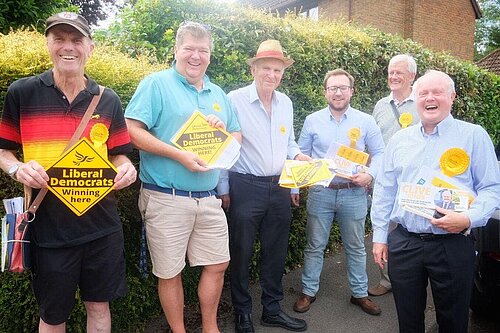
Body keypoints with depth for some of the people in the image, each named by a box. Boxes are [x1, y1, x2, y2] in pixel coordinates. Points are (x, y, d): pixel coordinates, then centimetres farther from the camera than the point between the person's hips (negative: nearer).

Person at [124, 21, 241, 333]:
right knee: (170, 272, 9)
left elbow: (238, 137, 19)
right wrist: (179, 155, -20)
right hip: (167, 199, -5)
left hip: (209, 199, 6)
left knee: (218, 265, 13)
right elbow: (132, 131, -14)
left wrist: (224, 131, -4)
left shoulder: (218, 94, 15)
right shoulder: (156, 83, -4)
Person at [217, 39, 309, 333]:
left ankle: (272, 309, 32)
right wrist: (223, 189, -5)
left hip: (280, 187, 6)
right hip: (245, 188, -5)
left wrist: (298, 156, 2)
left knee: (276, 251, 14)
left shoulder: (286, 103, 9)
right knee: (241, 252, 7)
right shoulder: (234, 100, -9)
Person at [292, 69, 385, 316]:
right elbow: (301, 155, 6)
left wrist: (370, 174, -13)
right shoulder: (312, 120, 3)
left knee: (356, 247, 14)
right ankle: (308, 291, 26)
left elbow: (379, 153, 5)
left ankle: (360, 293, 31)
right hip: (320, 192, 0)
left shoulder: (365, 121, 2)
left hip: (354, 193, 0)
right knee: (315, 246, 10)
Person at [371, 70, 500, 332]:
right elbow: (384, 190, 10)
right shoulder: (399, 140, 9)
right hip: (403, 242, 3)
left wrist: (469, 218, -19)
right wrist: (379, 236, 8)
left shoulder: (474, 135, 0)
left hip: (453, 244, -2)